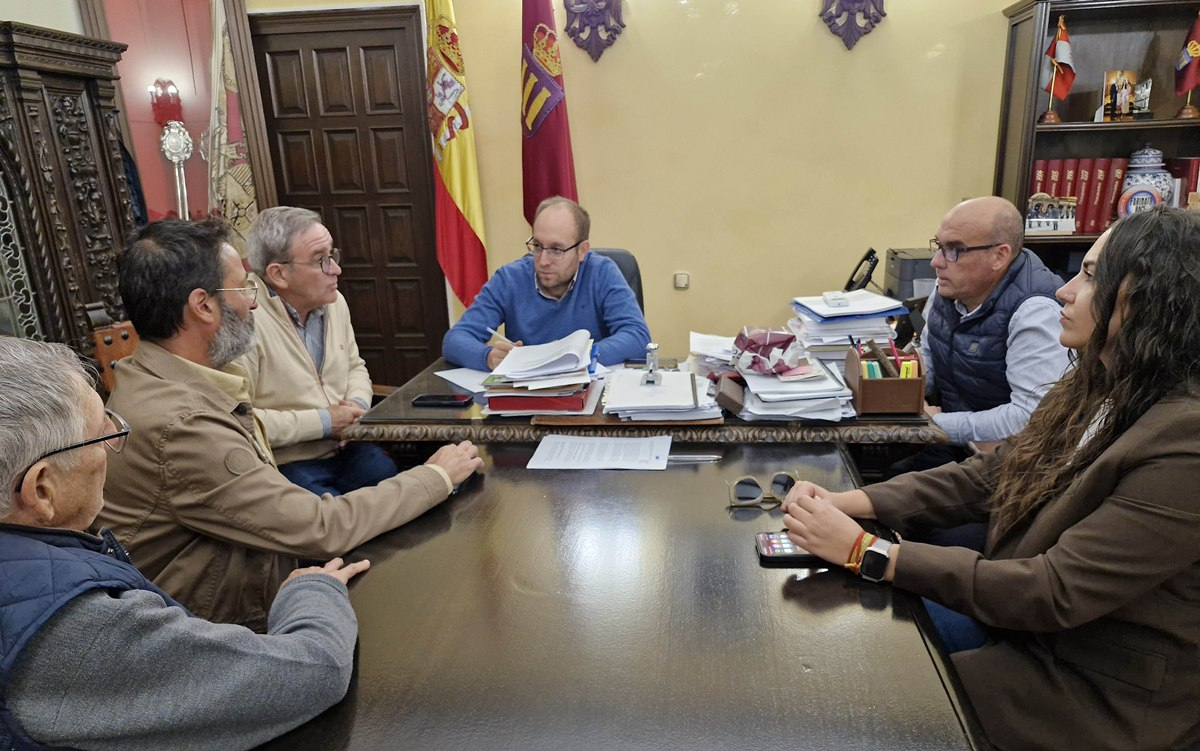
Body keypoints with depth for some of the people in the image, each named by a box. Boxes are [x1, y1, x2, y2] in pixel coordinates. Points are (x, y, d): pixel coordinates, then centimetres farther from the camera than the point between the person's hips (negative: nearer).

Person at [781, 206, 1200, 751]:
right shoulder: (1091, 390, -1)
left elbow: (1055, 593, -29)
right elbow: (985, 477, 0)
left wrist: (866, 552, -30)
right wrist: (846, 503, -14)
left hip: (1101, 694, -6)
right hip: (1025, 619, 7)